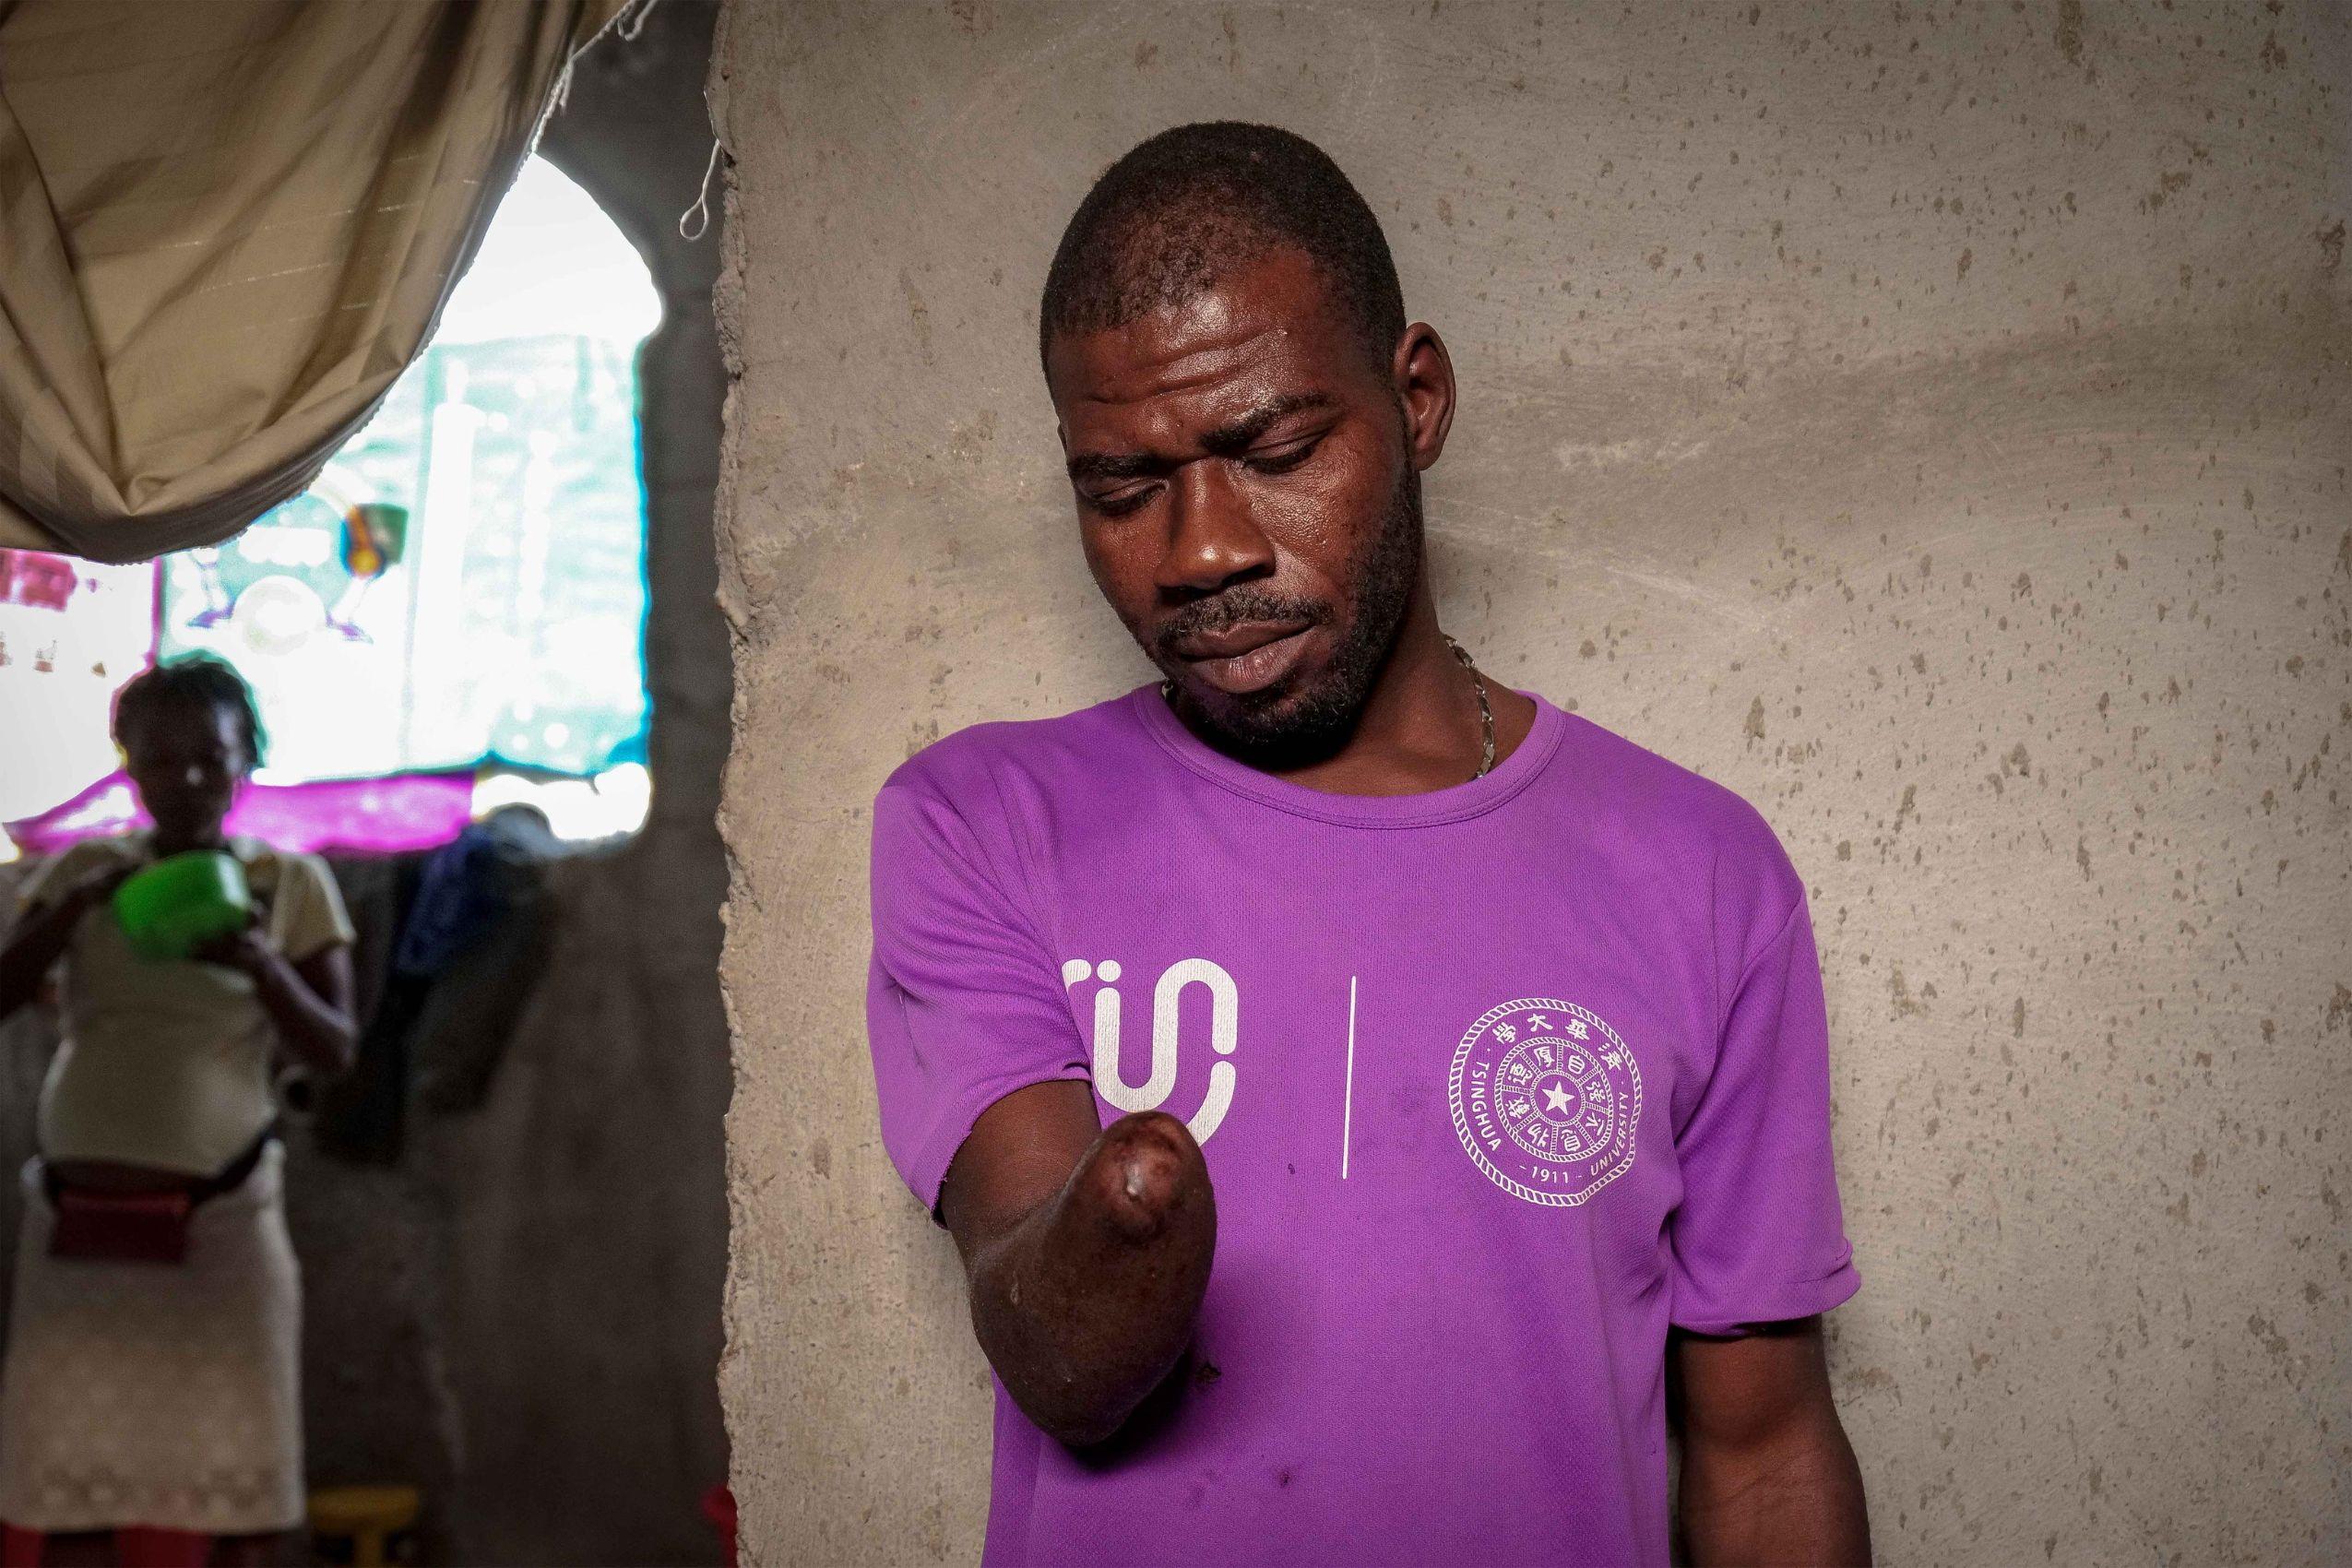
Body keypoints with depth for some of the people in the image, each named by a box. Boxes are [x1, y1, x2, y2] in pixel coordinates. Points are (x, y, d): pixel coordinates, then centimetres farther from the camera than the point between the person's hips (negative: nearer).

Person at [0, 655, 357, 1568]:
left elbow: (335, 1051, -4)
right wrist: (76, 908, -15)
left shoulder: (293, 883, 0)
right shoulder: (84, 869, 5)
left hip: (215, 1218, -2)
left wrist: (260, 965, -22)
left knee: (183, 1467, 2)